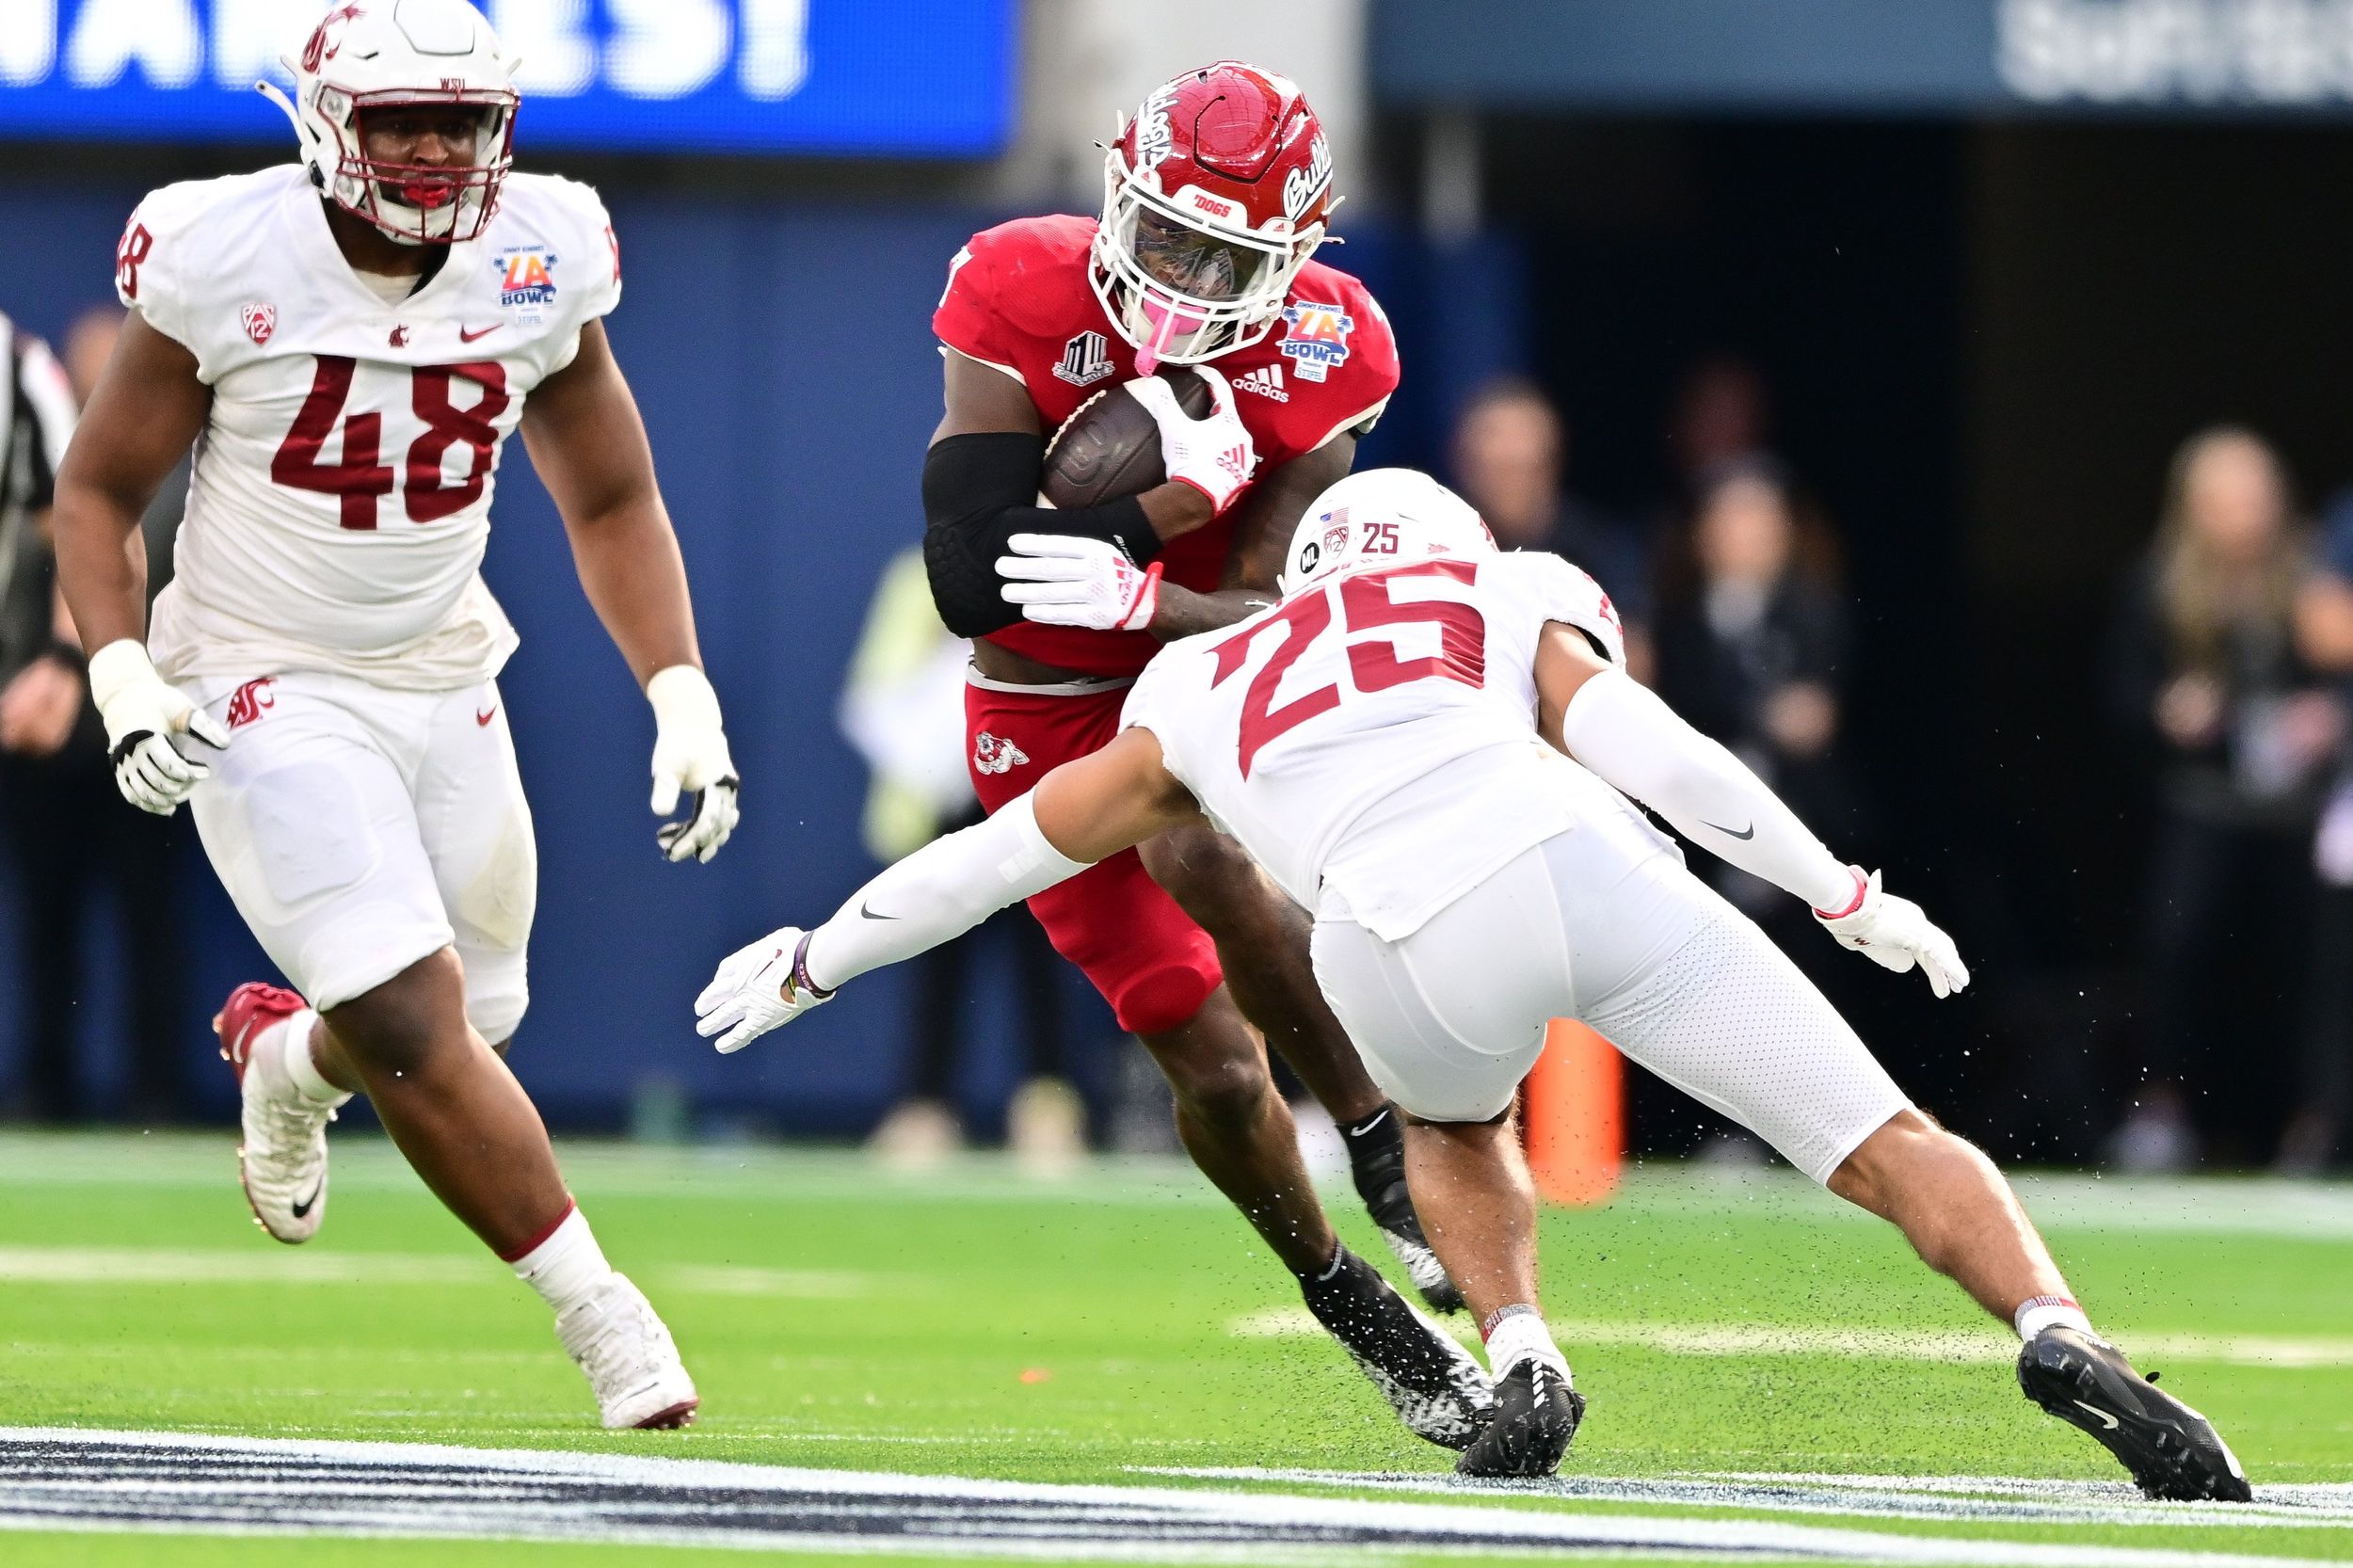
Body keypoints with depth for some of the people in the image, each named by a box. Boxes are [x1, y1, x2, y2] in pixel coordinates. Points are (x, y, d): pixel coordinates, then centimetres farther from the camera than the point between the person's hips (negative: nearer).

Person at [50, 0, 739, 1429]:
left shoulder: (538, 266, -5)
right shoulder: (229, 263, -15)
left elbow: (612, 504, 9)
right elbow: (100, 490, -4)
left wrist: (685, 704, -2)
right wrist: (124, 680, -19)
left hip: (444, 685, 5)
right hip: (267, 693, -5)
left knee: (472, 1014, 11)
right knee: (419, 1027, -18)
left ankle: (288, 1062, 46)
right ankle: (599, 1312, -6)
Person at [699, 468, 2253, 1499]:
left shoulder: (1205, 690, 33)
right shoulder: (1515, 600, 29)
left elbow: (1000, 853, 40)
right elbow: (1639, 745, 9)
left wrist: (810, 961, 52)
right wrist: (1843, 893, 9)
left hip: (1412, 958, 1)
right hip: (1574, 867, -1)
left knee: (1456, 1122, 37)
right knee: (1886, 1145, 7)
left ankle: (1524, 1365, 14)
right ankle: (2057, 1331, -18)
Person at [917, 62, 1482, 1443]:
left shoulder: (1319, 357, -17)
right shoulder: (1024, 300, -24)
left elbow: (1271, 612, -17)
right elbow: (972, 583, -29)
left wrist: (1134, 598, -36)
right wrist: (1157, 496, -36)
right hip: (1046, 721, 0)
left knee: (1205, 858, -36)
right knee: (1216, 1068, -5)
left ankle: (1382, 1135, -17)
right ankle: (1344, 1296, 19)